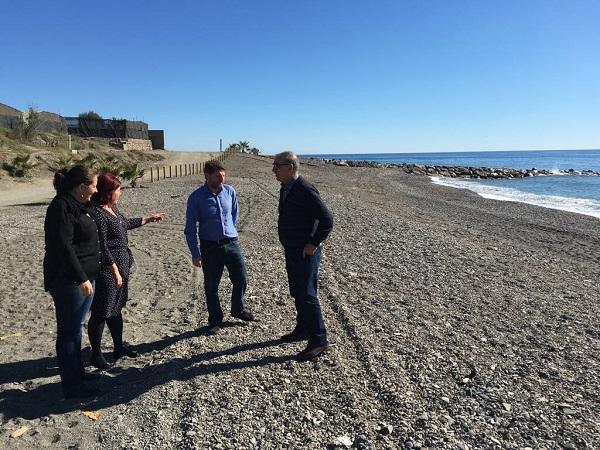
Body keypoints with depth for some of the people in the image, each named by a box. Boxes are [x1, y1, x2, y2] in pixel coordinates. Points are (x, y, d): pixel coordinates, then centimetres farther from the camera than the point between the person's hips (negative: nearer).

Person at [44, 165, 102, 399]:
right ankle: (72, 385, 9)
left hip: (83, 277, 10)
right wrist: (81, 278, -23)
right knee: (69, 330, -1)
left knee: (75, 327, 19)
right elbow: (63, 247, -22)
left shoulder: (77, 206, 13)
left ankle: (76, 371, 33)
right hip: (69, 281, -10)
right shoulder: (61, 208, -16)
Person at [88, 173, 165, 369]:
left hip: (121, 265, 10)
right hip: (107, 269, -10)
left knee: (116, 308, 18)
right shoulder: (97, 213, -20)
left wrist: (149, 219, 35)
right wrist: (115, 271, -21)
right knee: (101, 312, 3)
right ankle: (96, 354, 18)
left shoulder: (113, 208, 8)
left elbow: (125, 223, 28)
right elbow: (102, 247, -22)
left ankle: (119, 347, 32)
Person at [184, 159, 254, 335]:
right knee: (211, 286, 7)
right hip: (210, 246, -3)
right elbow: (190, 228, -5)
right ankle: (215, 320, 26)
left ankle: (239, 309, 34)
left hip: (231, 243, 3)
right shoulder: (196, 198, -9)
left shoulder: (230, 191, -1)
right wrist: (195, 253, -7)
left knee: (241, 279, 7)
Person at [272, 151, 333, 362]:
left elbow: (327, 220, -22)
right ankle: (303, 329, 36)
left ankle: (319, 339, 7)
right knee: (297, 293, 19)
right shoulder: (285, 189, 9)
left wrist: (313, 244, -19)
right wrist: (288, 244, 15)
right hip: (291, 250, 10)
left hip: (305, 253, -9)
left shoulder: (306, 190, -20)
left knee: (307, 295, -5)